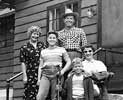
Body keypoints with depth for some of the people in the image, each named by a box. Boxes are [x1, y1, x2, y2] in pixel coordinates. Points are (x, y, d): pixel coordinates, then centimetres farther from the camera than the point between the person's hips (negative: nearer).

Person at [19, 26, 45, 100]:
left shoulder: (42, 45, 13)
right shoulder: (24, 47, 3)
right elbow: (23, 62, 0)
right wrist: (24, 75, -7)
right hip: (31, 74, -3)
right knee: (30, 94, -5)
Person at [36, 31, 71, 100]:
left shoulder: (61, 50, 10)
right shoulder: (43, 52, 17)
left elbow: (69, 62, 6)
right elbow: (40, 66, 17)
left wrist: (63, 71, -9)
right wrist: (39, 79, 8)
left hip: (56, 75, -2)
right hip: (45, 75, 2)